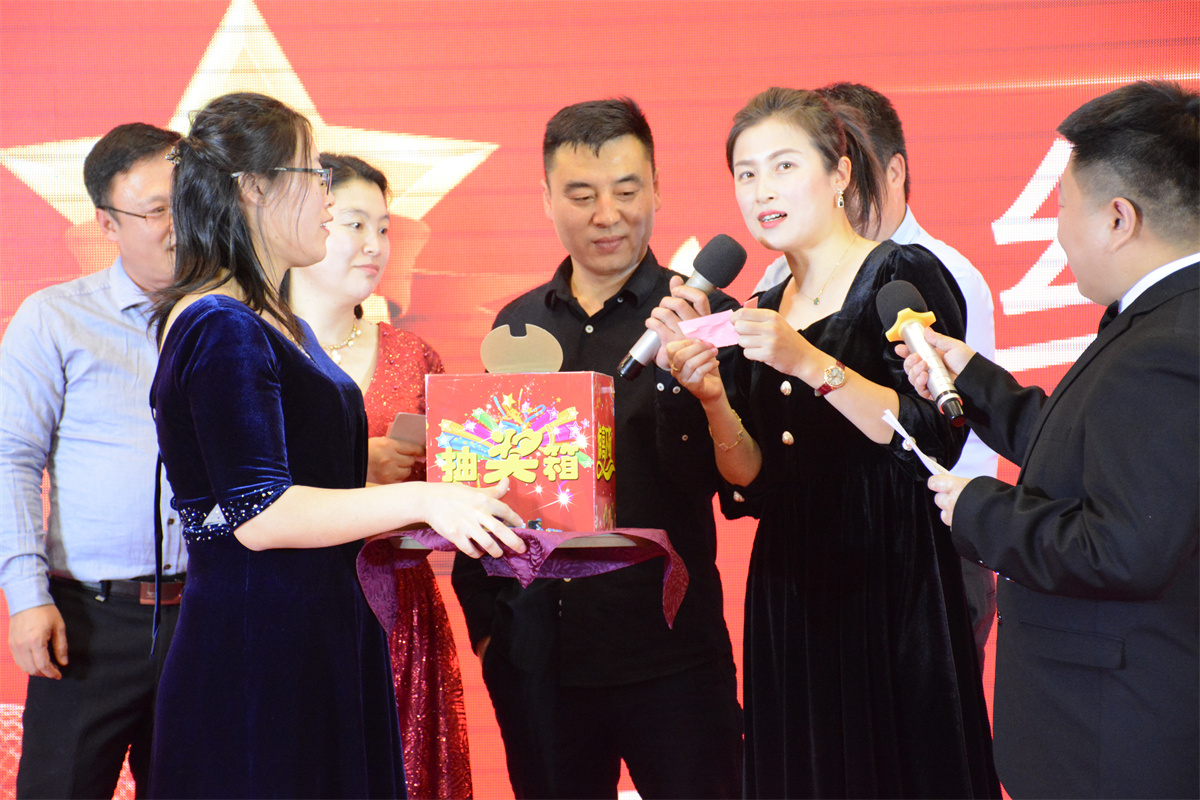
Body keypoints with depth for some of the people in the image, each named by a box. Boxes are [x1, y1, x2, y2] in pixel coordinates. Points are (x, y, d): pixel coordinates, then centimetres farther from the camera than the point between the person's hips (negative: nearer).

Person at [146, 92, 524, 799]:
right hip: (257, 647, -9)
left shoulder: (278, 325, 17)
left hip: (320, 637, 9)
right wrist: (418, 500, -22)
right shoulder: (221, 329, -14)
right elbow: (258, 515, -21)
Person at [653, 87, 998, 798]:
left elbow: (939, 438, -19)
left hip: (892, 582, -5)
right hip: (789, 591, 6)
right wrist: (714, 399, -11)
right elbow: (753, 486, 7)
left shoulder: (905, 277, -6)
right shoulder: (761, 311, 11)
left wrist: (812, 365, -24)